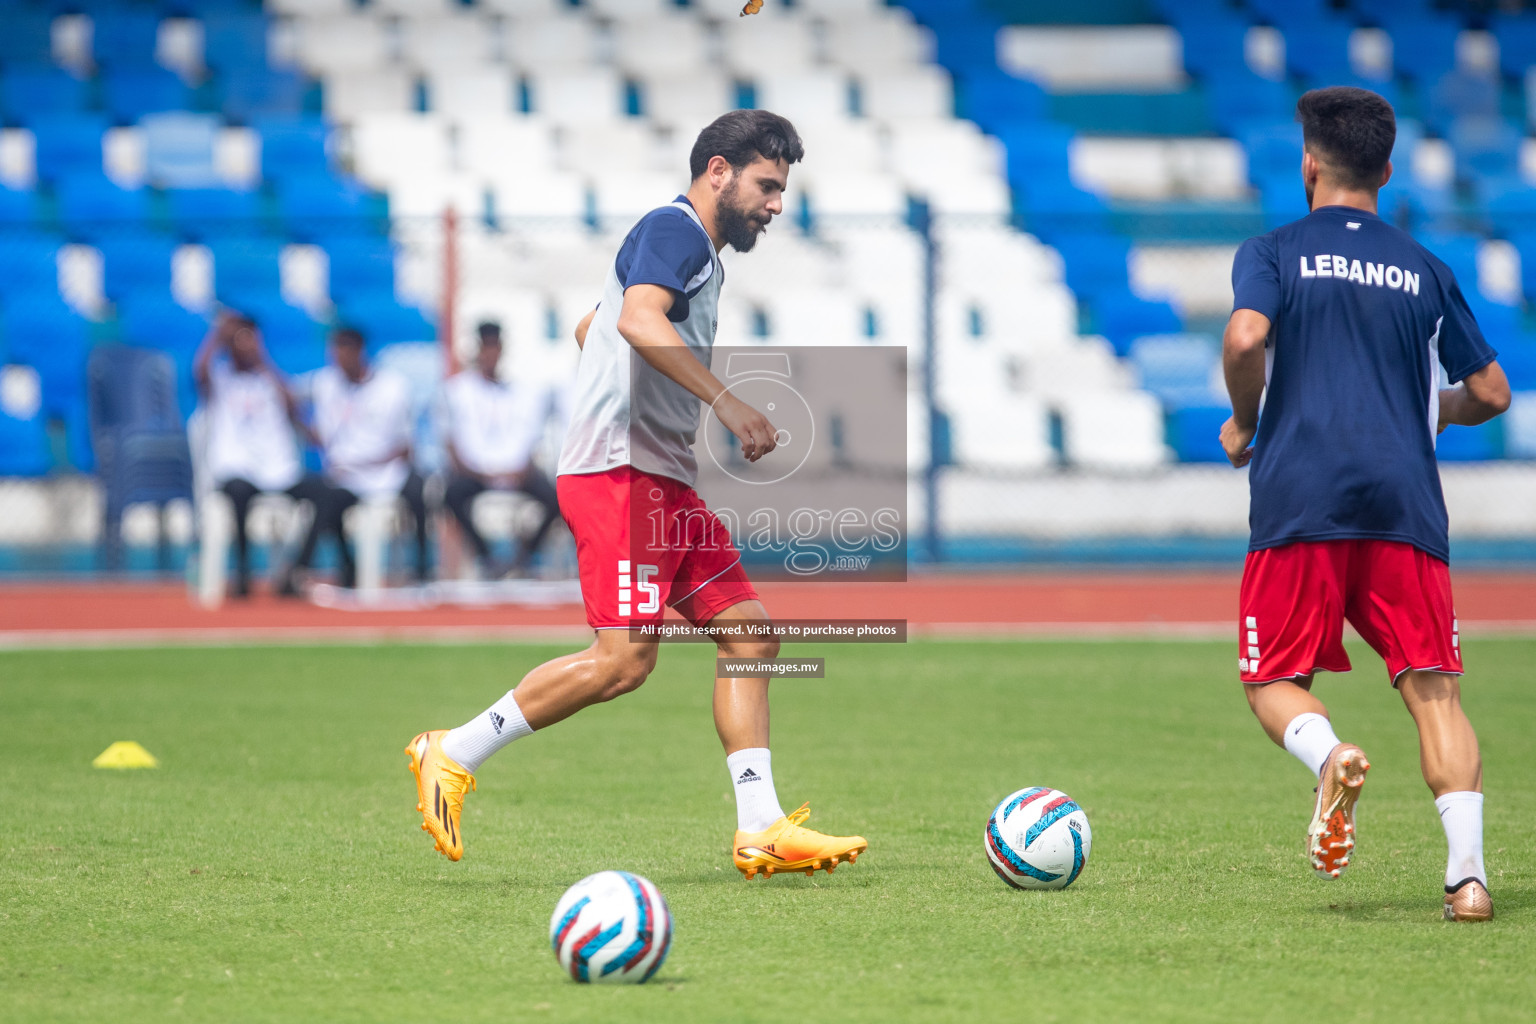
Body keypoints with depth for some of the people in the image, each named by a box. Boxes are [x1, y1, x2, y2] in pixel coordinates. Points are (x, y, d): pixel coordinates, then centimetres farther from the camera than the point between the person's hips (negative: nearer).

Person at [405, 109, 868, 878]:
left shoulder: (702, 256, 25)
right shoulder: (674, 228, -6)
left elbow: (589, 328, 36)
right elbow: (639, 320, -25)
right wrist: (726, 403, -29)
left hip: (666, 482, 11)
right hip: (620, 474, -11)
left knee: (748, 631, 3)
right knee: (625, 658, -17)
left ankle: (761, 830, 0)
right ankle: (454, 754, -7)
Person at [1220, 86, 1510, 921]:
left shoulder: (1273, 252, 6)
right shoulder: (1426, 271, 16)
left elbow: (1245, 337, -14)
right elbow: (1491, 394, 18)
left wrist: (1244, 422, 4)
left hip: (1299, 503, -2)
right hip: (1405, 501, 2)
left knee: (1274, 681, 9)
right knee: (1432, 688, 2)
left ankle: (1328, 755, -25)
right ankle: (1467, 869, -15)